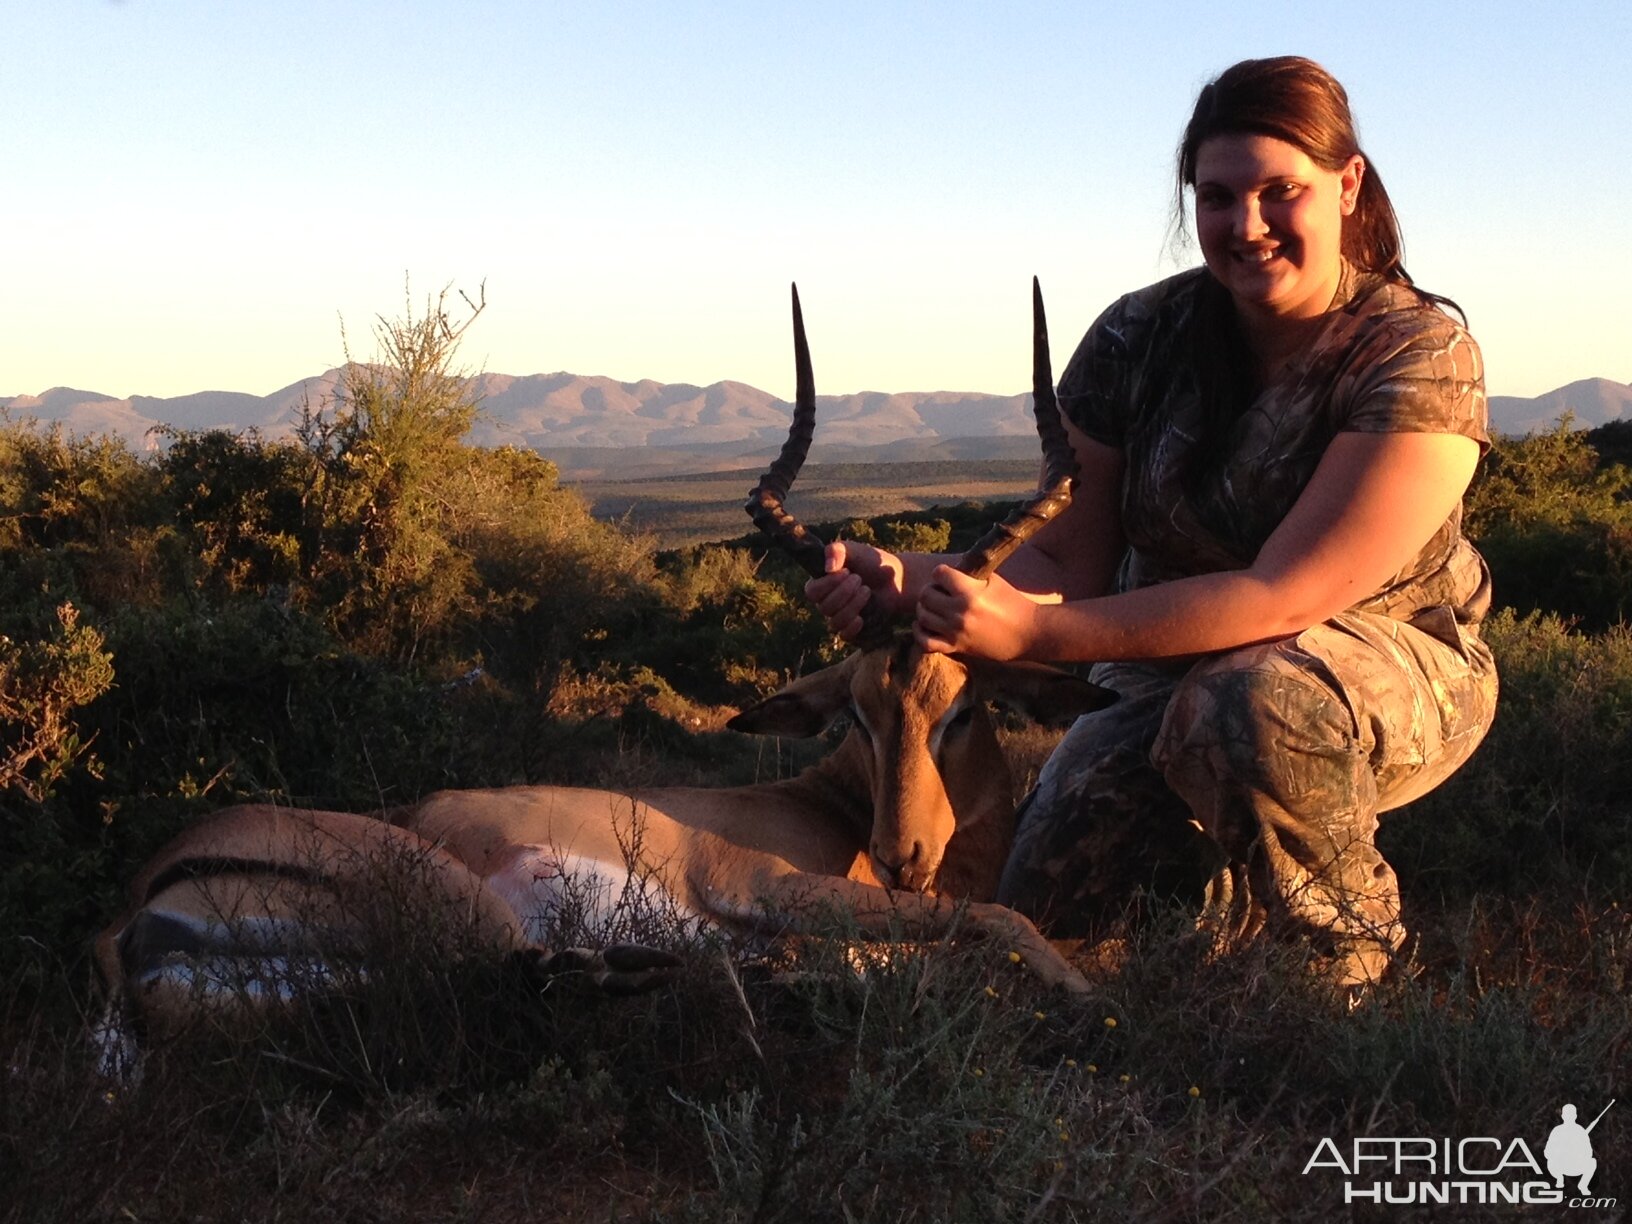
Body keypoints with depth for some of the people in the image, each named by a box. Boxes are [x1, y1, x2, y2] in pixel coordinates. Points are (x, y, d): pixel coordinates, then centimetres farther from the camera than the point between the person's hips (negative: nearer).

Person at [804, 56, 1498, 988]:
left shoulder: (1421, 358, -22)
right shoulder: (1139, 341, -10)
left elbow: (1283, 595, -30)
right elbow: (1067, 562, -8)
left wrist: (1034, 632, -37)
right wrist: (911, 583, -29)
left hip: (1390, 667, -4)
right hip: (1175, 663, 4)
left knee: (1253, 698, -37)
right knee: (1035, 918, -9)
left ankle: (1354, 953, -9)